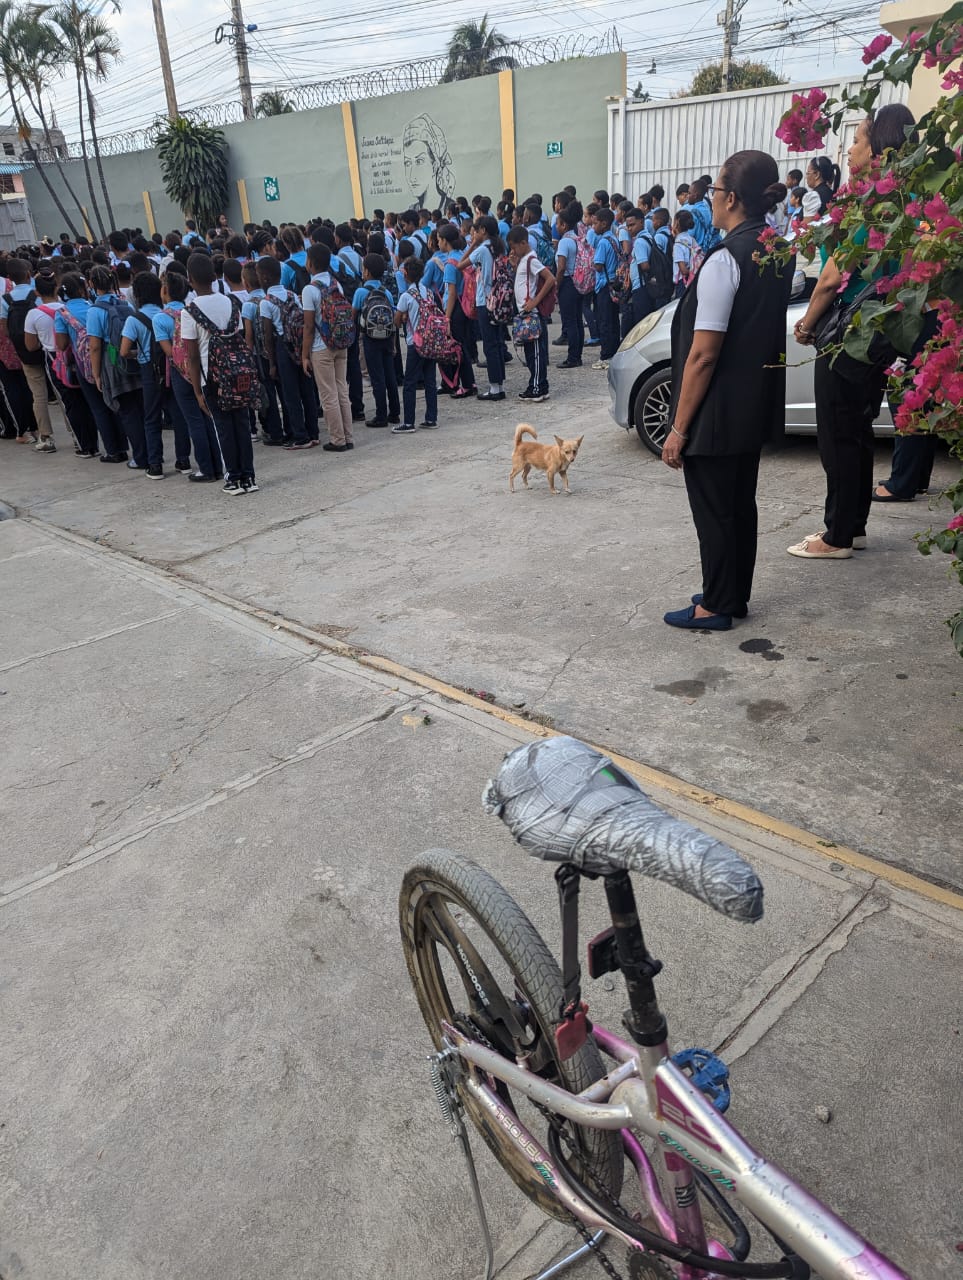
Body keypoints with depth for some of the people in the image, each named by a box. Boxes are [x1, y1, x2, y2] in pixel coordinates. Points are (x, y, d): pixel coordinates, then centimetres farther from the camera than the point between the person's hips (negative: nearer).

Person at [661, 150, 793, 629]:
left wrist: (679, 429, -17)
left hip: (717, 412, -8)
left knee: (713, 509, 4)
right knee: (741, 502, 18)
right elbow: (762, 328, 12)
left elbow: (703, 355, -22)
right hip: (757, 406, 8)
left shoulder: (725, 259, -19)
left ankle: (715, 607, 17)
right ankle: (735, 595, 32)